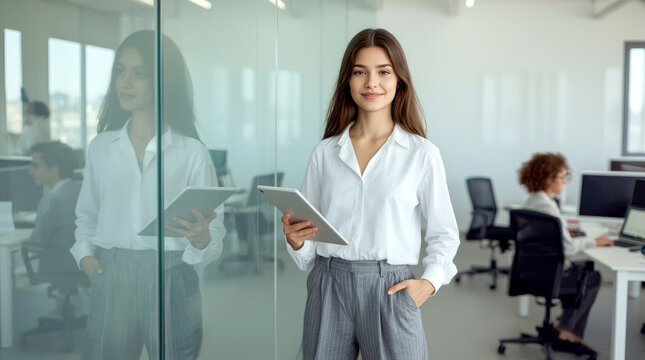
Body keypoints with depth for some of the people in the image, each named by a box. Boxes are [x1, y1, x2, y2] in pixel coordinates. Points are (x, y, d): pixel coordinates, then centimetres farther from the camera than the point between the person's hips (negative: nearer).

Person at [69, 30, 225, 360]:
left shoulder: (192, 152, -4)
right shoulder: (100, 146, 8)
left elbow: (215, 234, -5)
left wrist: (202, 239, -26)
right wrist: (84, 253, 2)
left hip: (171, 283, -2)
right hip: (111, 281, 3)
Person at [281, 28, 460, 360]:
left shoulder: (422, 153, -2)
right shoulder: (324, 152, 6)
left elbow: (444, 233, 4)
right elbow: (309, 236, 12)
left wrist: (430, 281, -10)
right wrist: (295, 241, -9)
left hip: (390, 289, -2)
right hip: (328, 286, 3)